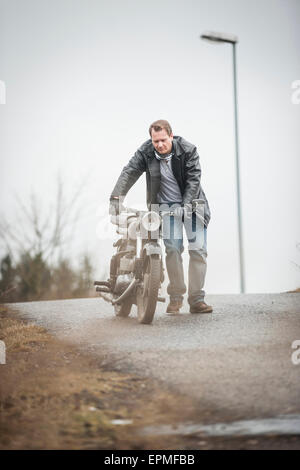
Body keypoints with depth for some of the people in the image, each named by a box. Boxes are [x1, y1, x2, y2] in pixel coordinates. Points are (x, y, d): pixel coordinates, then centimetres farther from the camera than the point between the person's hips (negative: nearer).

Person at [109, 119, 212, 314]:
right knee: (173, 249, -12)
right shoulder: (145, 152, -10)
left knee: (199, 250, -6)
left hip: (191, 204, 0)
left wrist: (186, 206, -26)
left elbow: (193, 179, -16)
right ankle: (176, 297, 0)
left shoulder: (188, 150, -14)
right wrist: (116, 197, -29)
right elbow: (129, 172, -16)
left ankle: (197, 299, 0)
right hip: (166, 205, 0)